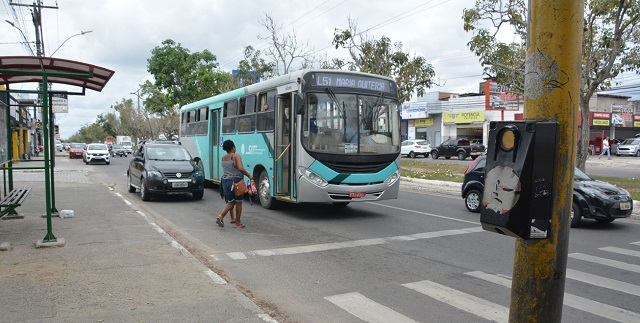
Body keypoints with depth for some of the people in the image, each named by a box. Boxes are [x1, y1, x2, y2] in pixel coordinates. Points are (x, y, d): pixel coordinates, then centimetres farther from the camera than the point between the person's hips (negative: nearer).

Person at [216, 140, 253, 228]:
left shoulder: (223, 158, 11)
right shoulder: (236, 156, -10)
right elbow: (240, 168, -23)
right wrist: (249, 175, -12)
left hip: (225, 181, 6)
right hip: (236, 181, -6)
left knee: (230, 202, 16)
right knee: (238, 202, 7)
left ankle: (221, 216, -4)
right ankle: (238, 223, 12)